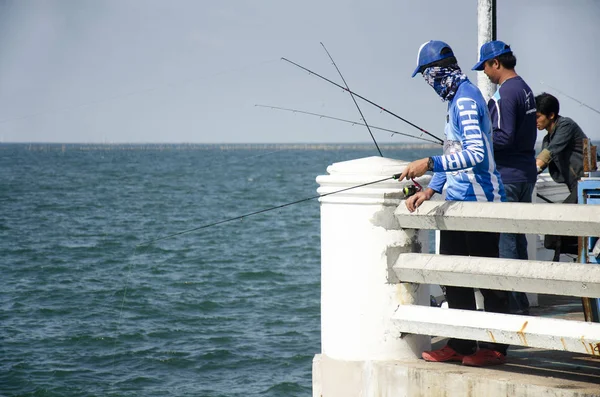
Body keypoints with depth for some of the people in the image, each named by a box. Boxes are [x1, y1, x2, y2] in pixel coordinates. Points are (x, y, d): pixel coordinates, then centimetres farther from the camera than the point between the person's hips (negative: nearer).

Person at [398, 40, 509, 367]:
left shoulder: (466, 100, -17)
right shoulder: (456, 99, 15)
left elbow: (476, 154, -28)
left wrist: (429, 164, -28)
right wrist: (429, 190, 16)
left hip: (479, 201, -10)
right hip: (458, 201, 10)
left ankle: (496, 348, 6)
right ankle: (461, 345, 19)